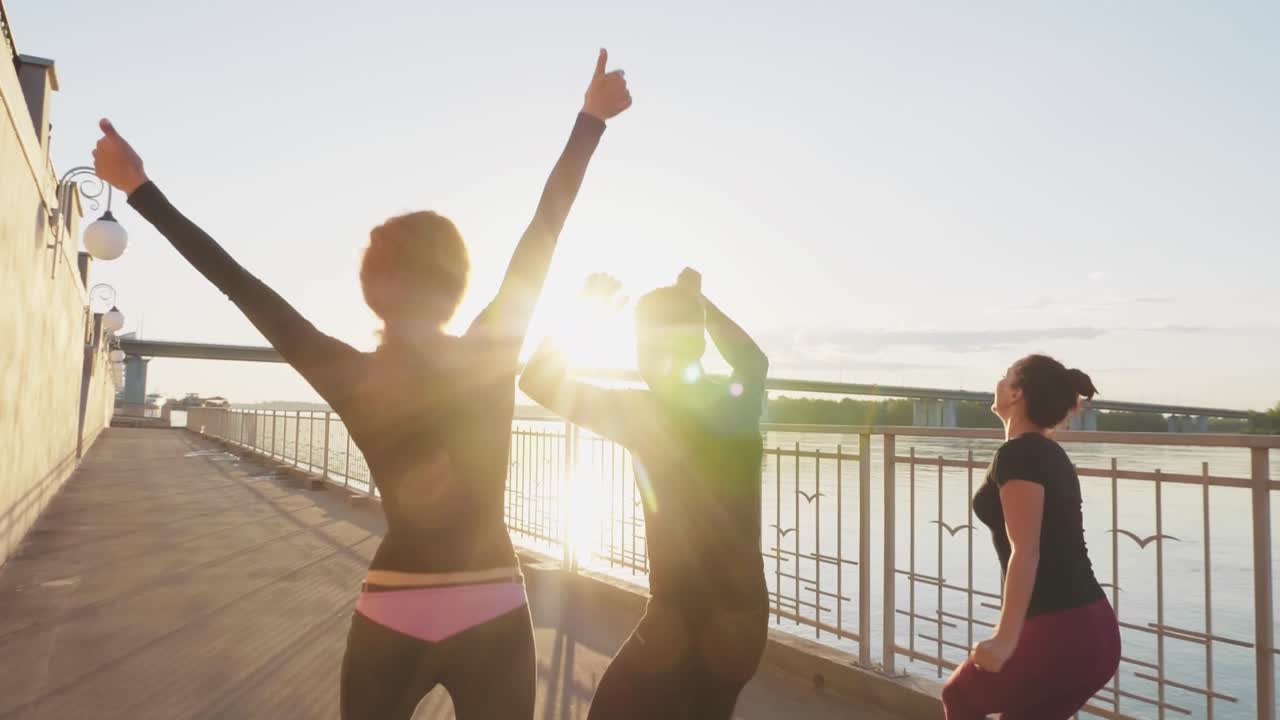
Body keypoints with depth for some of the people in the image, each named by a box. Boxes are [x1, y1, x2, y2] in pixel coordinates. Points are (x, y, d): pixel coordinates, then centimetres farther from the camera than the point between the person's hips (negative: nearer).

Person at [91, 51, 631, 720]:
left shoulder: (353, 380, -11)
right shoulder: (493, 356, -11)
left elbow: (244, 286, -4)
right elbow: (542, 232, -4)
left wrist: (141, 188, 7)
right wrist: (590, 117, 7)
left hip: (392, 622, 1)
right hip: (492, 618, 0)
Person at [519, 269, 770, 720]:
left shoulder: (645, 414, -15)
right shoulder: (741, 406, 0)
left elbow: (537, 380, -7)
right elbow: (754, 360, 25)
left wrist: (583, 307, 0)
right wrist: (699, 303, 29)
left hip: (684, 625, -6)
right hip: (743, 621, 6)